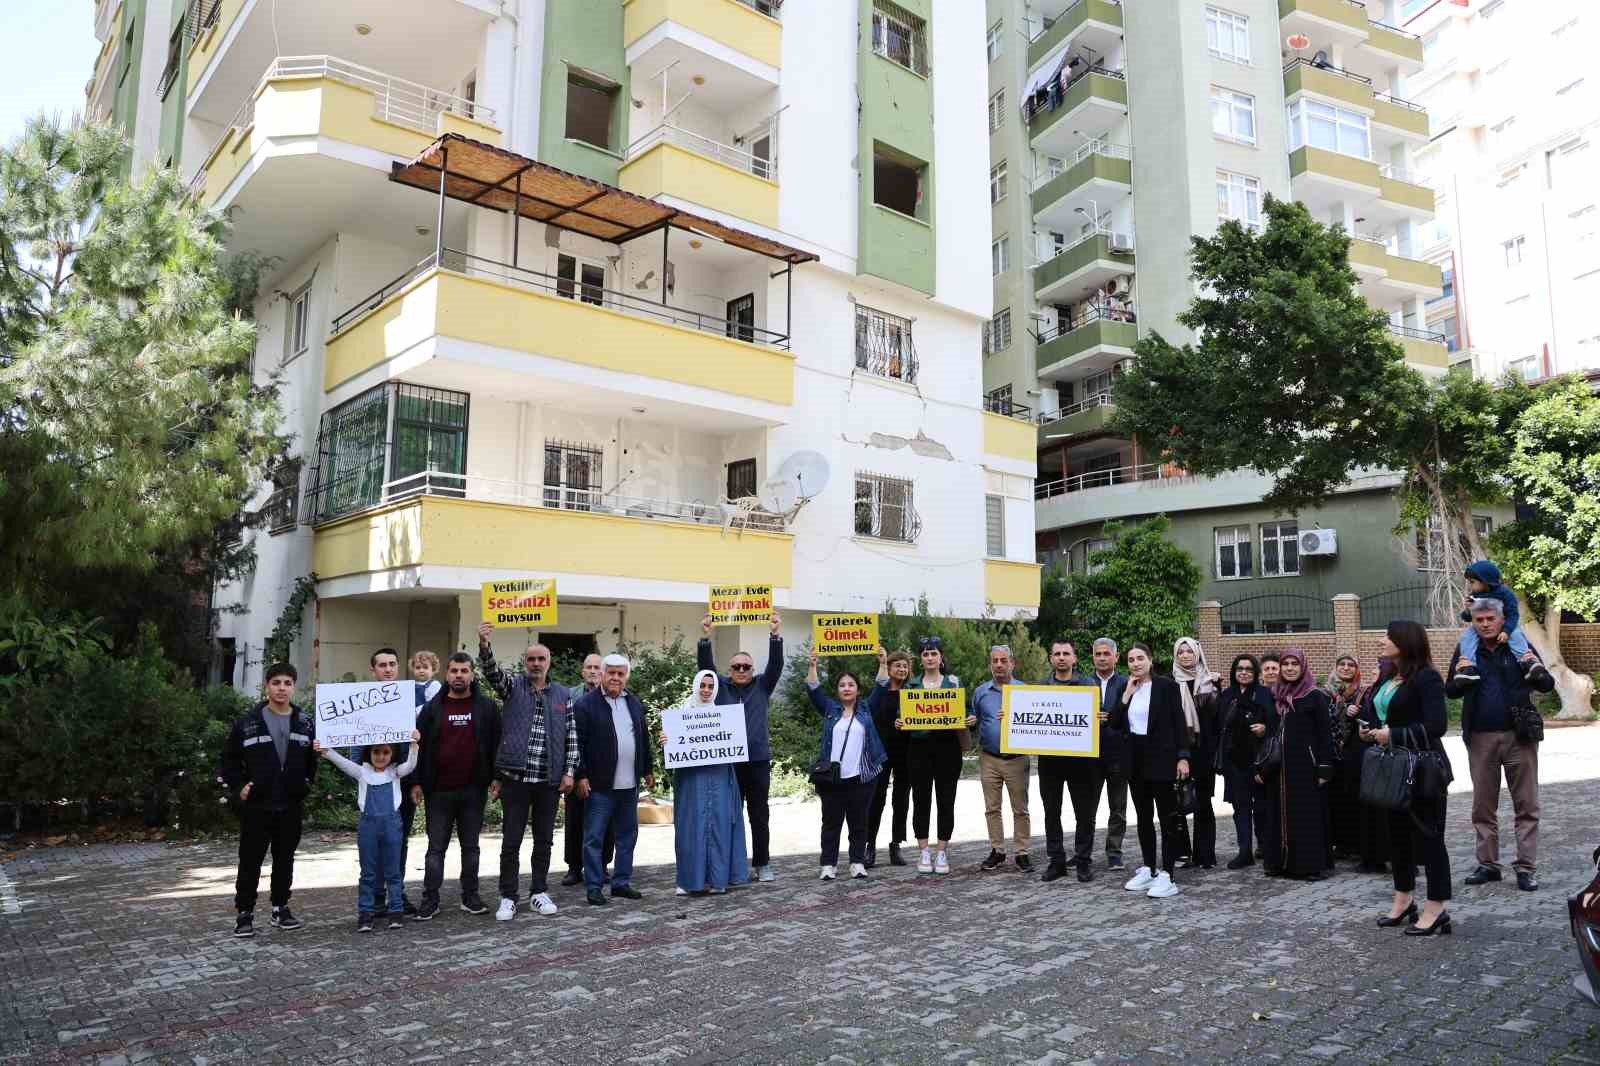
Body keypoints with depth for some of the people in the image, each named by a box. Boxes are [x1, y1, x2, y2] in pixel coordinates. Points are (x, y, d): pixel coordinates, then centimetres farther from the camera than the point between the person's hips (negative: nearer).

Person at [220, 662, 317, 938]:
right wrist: (238, 786, -7)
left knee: (284, 860, 12)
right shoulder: (248, 722, -3)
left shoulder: (305, 723, 3)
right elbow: (229, 758, 3)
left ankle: (280, 909, 24)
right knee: (250, 862, 3)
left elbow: (314, 758, 13)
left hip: (291, 806, 2)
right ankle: (244, 913, 14)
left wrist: (306, 782, 5)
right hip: (257, 806, -2)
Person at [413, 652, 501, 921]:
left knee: (471, 846, 10)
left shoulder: (486, 706, 1)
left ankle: (470, 896, 20)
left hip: (473, 790, 0)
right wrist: (417, 782, -3)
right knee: (436, 847, 5)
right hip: (439, 790, 0)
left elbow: (496, 744, 2)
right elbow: (420, 745, 3)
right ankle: (430, 899, 13)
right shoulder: (433, 707, 3)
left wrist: (495, 778, -4)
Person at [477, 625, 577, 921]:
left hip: (550, 780, 2)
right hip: (515, 777, -1)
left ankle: (539, 893, 23)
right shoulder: (512, 688, 4)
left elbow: (571, 736, 7)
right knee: (511, 841, 3)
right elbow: (490, 670, -15)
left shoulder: (563, 695, 7)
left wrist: (568, 772, -1)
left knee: (544, 840, 10)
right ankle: (508, 898, 13)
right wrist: (483, 644, -35)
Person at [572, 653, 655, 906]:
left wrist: (647, 770, 17)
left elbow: (644, 739, 19)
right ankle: (593, 887, 9)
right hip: (600, 785, -6)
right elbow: (578, 743, -10)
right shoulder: (585, 705, -6)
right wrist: (581, 776, -14)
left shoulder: (635, 703, 13)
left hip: (629, 784, 6)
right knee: (594, 838, 1)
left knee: (627, 836, 12)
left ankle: (622, 883, 23)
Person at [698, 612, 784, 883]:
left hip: (758, 760, 0)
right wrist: (705, 637, -18)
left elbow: (775, 665, -5)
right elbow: (705, 666, -5)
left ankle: (762, 865, 15)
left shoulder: (762, 686, 7)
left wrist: (775, 633, -17)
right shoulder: (721, 687, 6)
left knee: (760, 816, 7)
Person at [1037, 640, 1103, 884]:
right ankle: (1056, 861, 17)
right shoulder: (1040, 687, 10)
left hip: (1080, 757, -2)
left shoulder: (1088, 685, 3)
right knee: (1051, 812, 8)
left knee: (1085, 813, 3)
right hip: (1048, 757, 2)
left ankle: (1083, 861, 15)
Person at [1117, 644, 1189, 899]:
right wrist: (1127, 694, -4)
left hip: (1161, 759, -6)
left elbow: (1179, 723, -8)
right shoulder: (1127, 689, 10)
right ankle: (1148, 869, 21)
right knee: (1143, 817, 12)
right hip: (1136, 761, 6)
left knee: (1167, 818, -2)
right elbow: (1117, 724, 4)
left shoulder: (1166, 686, -6)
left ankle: (1166, 876, -1)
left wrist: (1183, 757, -15)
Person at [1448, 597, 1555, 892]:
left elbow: (1548, 685, 4)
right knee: (1483, 806, 8)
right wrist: (1459, 677, -13)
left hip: (1519, 736, -1)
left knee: (1526, 804, 2)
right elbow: (1450, 692, 9)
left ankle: (1526, 867, 8)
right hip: (1480, 738, 2)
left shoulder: (1520, 647, 2)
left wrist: (1537, 669, -18)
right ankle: (1488, 864, 16)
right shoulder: (1465, 650, 5)